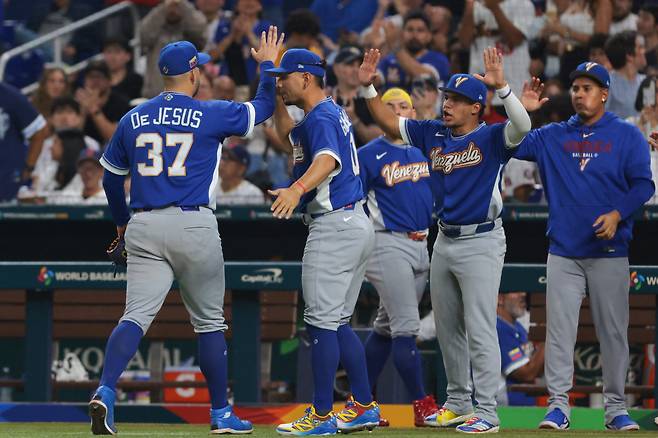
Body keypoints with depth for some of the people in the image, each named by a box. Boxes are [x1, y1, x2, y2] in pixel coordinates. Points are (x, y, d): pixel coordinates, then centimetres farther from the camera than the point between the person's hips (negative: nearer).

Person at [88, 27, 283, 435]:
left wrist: (122, 222, 33)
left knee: (137, 315, -5)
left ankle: (106, 390, -29)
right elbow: (263, 108, 11)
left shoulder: (133, 120, 10)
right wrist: (268, 64, 27)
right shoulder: (210, 114, -2)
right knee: (210, 321, 10)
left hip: (144, 231, 3)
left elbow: (111, 178, 18)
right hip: (194, 226, -3)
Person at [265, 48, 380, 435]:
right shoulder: (334, 113, 17)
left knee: (322, 321, -9)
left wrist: (297, 189, -53)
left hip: (335, 226, -11)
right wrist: (277, 97, 23)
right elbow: (288, 135, 36)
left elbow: (327, 160, -35)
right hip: (358, 225, 11)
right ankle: (364, 407, 17)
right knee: (338, 322, 15)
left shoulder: (321, 117, -15)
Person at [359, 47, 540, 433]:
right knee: (448, 329, 15)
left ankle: (487, 412, -8)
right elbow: (389, 122, 13)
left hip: (481, 242, -8)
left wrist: (502, 87, -40)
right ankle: (458, 404, 27)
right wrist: (368, 88, 1)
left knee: (480, 329, -9)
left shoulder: (491, 138, -10)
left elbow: (522, 127, -30)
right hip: (445, 240, 8)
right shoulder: (434, 134, 8)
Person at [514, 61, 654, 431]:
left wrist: (617, 214, -20)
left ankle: (616, 408, 8)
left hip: (610, 252, -2)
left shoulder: (627, 136, 2)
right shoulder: (552, 137, 11)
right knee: (559, 330, -3)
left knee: (614, 331, 2)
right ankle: (558, 405, -1)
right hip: (564, 252, 2)